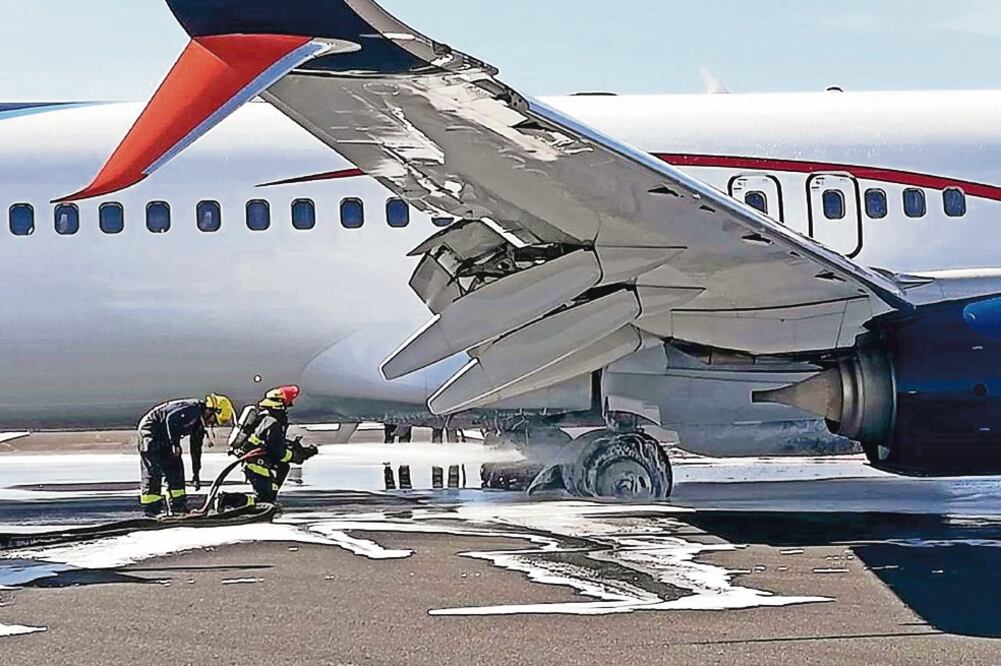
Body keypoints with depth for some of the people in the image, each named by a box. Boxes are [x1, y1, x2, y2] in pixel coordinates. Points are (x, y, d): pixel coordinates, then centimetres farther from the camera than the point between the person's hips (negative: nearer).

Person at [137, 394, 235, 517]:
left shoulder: (200, 423, 11)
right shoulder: (193, 408, -19)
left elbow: (196, 449, 17)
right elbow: (170, 418, -31)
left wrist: (196, 474, 18)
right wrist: (175, 444, -29)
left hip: (163, 438, 10)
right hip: (150, 429, -10)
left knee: (175, 468, 7)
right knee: (154, 470, -13)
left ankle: (178, 506, 11)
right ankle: (151, 507, -12)